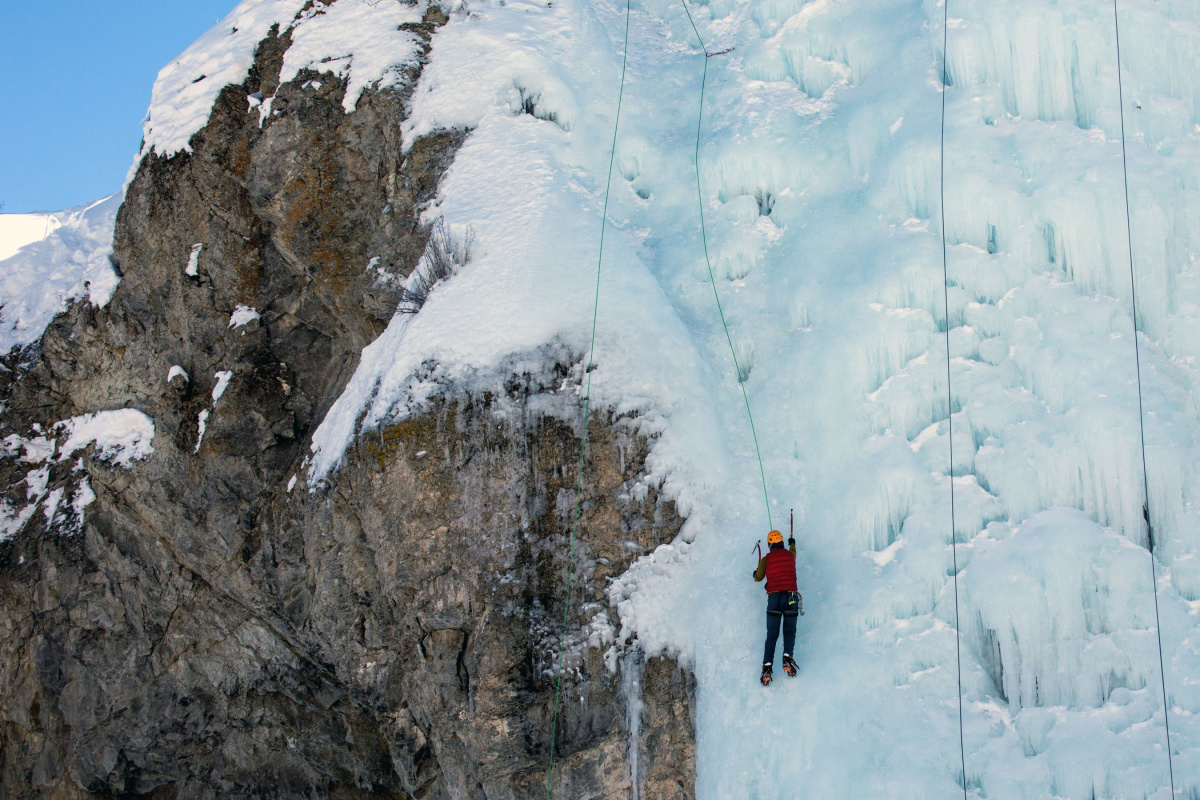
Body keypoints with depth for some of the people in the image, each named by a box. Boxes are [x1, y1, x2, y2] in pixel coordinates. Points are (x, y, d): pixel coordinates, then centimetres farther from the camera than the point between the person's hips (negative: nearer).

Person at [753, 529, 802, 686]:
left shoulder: (766, 559, 3)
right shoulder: (790, 555, 9)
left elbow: (759, 577, 16)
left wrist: (756, 573, 41)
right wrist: (792, 543, 57)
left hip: (774, 598, -1)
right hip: (791, 597, 1)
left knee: (771, 635, 2)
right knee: (789, 631, 10)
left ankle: (767, 667, -13)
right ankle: (787, 657, -17)